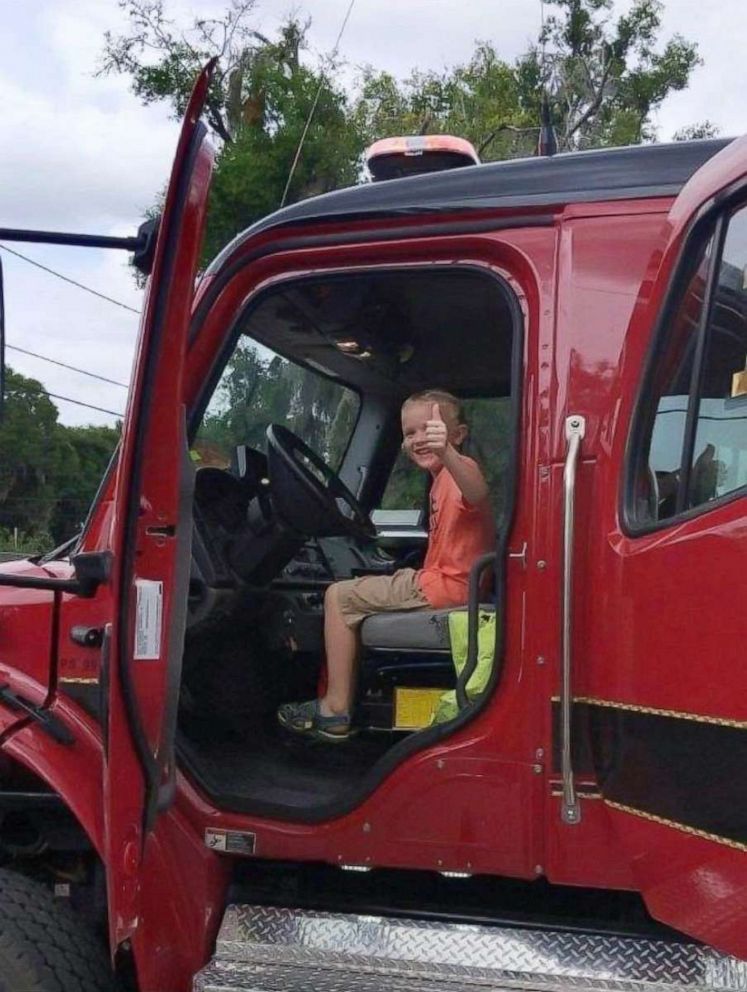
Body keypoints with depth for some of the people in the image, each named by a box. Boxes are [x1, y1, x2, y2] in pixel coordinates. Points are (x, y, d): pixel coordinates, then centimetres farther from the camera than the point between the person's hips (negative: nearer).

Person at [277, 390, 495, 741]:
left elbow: (478, 494, -41)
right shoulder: (444, 479, 19)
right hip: (446, 582, 11)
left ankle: (336, 709, -3)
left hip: (446, 585, -11)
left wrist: (446, 452, -60)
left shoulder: (461, 468, -14)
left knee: (339, 596, -6)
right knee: (354, 593, 25)